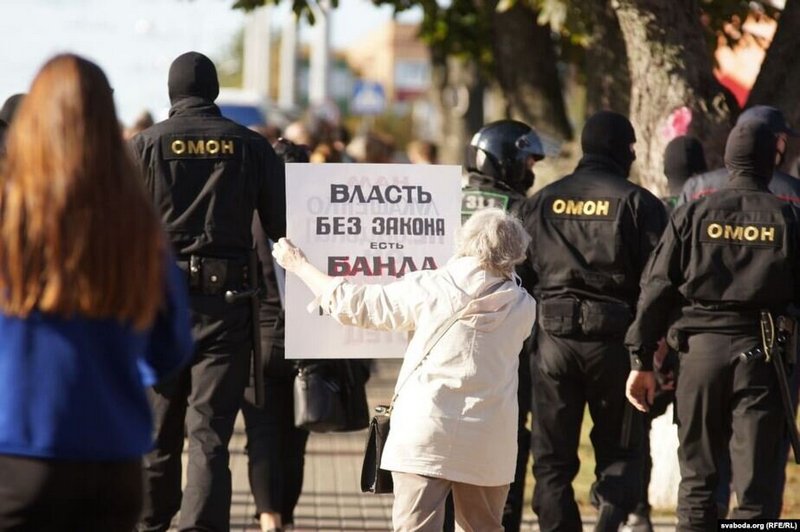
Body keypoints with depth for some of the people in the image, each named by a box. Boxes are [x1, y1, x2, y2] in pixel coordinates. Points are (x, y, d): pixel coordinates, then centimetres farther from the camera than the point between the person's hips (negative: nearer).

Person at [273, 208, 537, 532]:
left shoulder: (430, 289, -4)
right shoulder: (524, 307, 2)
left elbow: (351, 304, 3)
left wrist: (297, 264, 17)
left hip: (425, 435, -2)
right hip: (487, 447, 3)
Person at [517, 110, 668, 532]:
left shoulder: (541, 202, 9)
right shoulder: (638, 204, -1)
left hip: (552, 338, 2)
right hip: (614, 339, -2)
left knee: (552, 458, 9)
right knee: (619, 450, 8)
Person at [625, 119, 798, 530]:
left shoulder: (694, 214, 3)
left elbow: (657, 289, 2)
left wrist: (641, 359, 5)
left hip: (700, 346, 1)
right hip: (761, 353, -1)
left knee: (697, 477, 11)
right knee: (758, 484, 1)